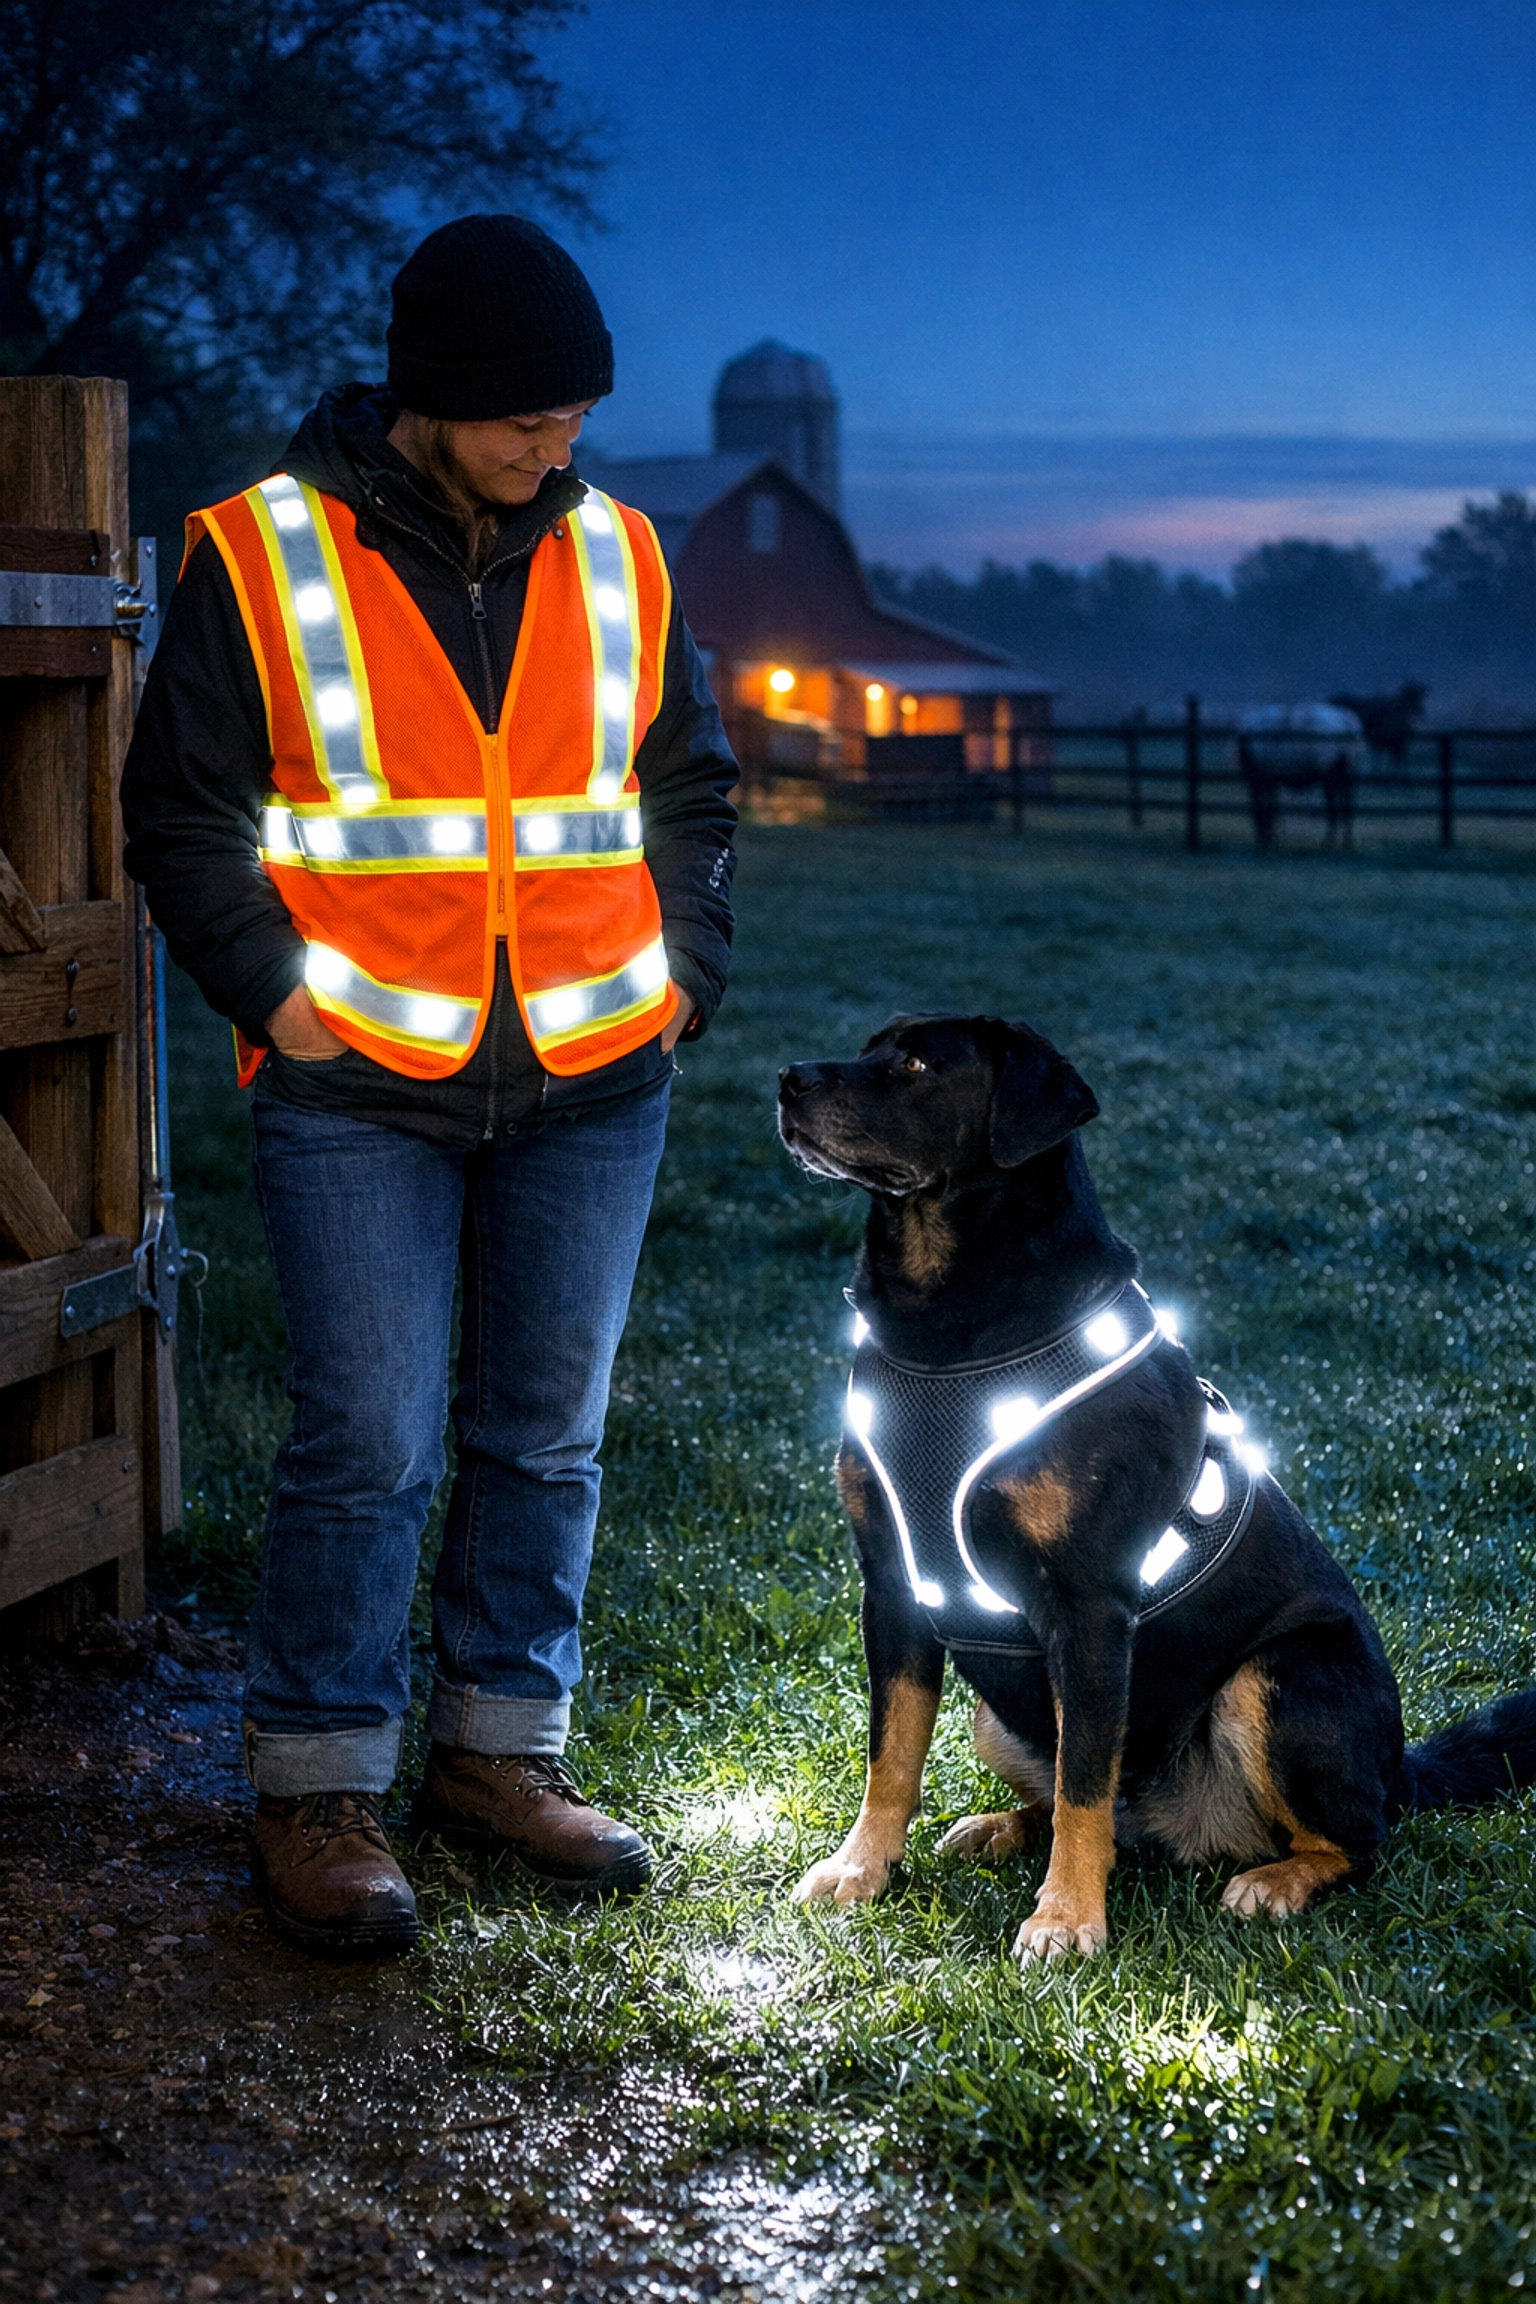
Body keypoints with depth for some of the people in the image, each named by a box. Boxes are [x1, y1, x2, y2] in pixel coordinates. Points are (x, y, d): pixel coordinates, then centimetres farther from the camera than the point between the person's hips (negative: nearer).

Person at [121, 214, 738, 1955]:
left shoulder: (616, 560, 8)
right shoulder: (261, 557, -5)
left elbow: (690, 797, 18)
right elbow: (180, 813, 0)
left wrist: (683, 979, 7)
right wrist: (275, 993, -9)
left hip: (591, 1084, 4)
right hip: (359, 1090, -4)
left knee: (547, 1437, 10)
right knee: (365, 1450, -4)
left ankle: (499, 1746, 24)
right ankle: (316, 1790, 8)